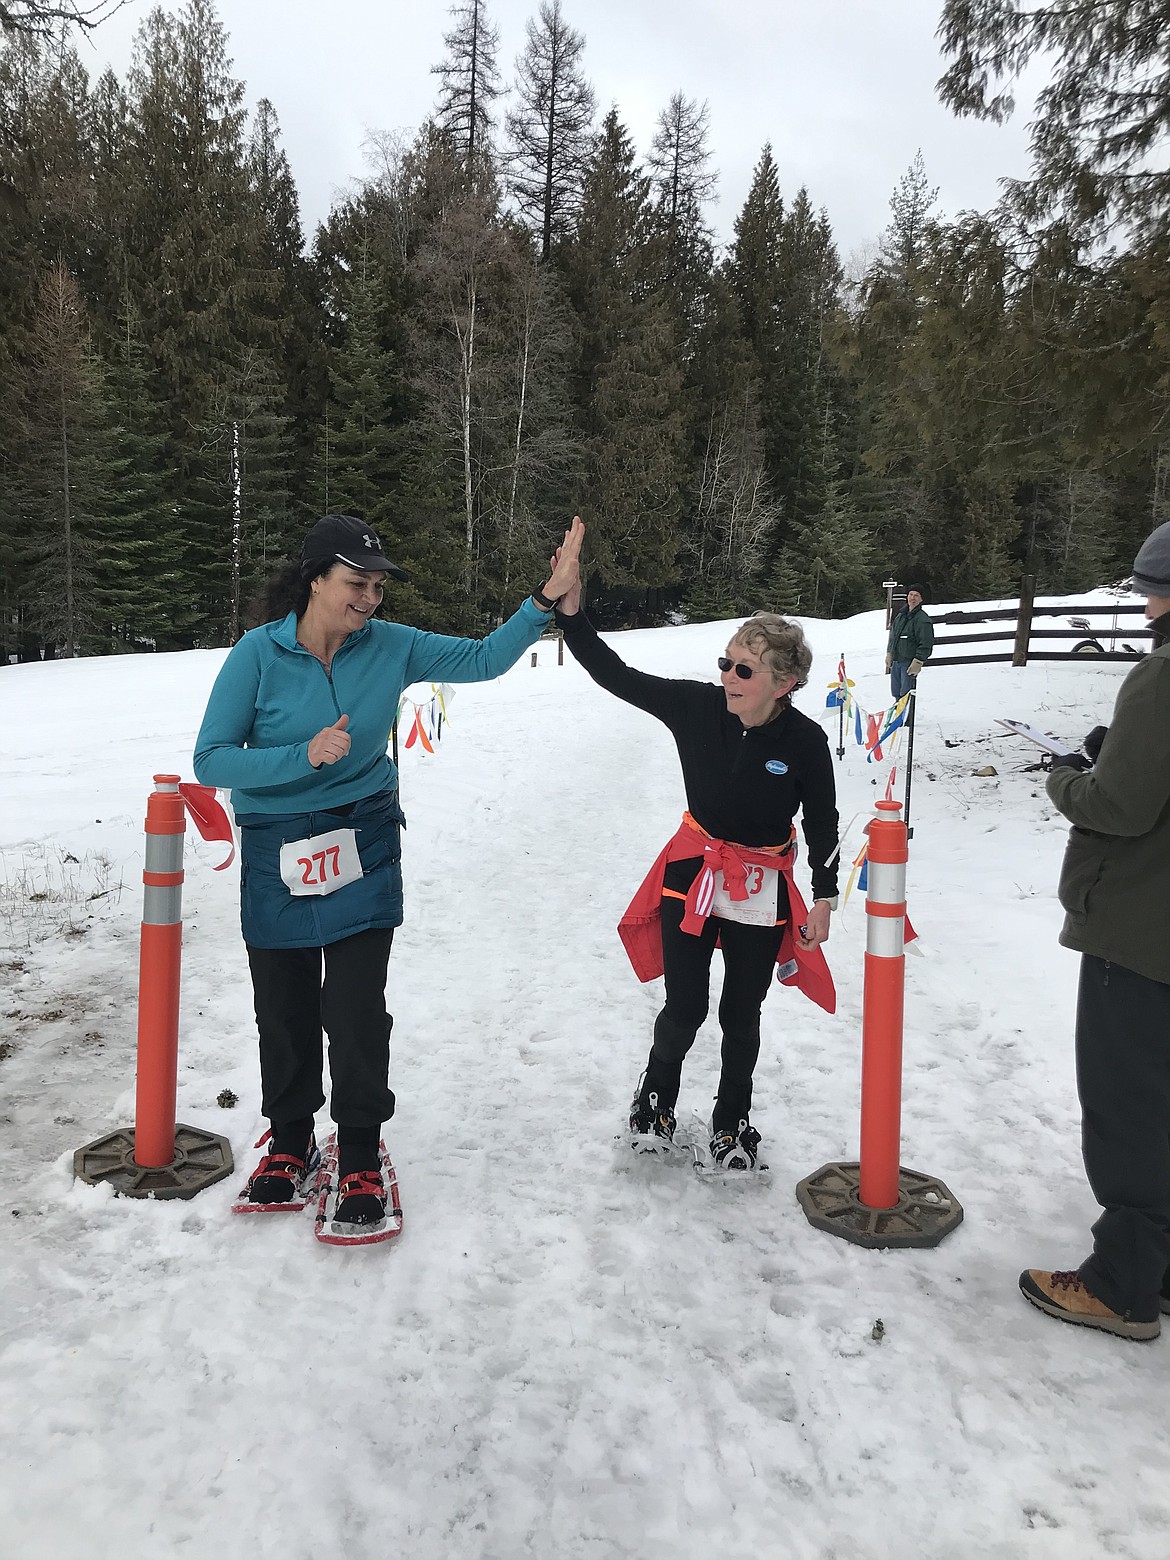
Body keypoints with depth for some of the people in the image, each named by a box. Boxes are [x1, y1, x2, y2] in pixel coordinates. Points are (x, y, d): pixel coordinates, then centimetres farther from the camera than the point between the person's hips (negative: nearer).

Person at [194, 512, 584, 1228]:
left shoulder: (391, 647, -5)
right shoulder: (259, 654, -12)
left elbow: (484, 659, 1)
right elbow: (212, 760, -13)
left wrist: (546, 598, -10)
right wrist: (305, 755, -26)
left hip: (364, 850, 0)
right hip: (276, 854, 0)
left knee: (357, 1009, -3)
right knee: (284, 1008, 11)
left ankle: (361, 1156, 17)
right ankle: (291, 1140, 34)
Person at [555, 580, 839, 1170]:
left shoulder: (805, 741, -17)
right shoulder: (697, 707, -15)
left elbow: (822, 824, -3)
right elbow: (616, 676, -13)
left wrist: (825, 899, -1)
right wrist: (571, 612, -24)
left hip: (762, 891, 0)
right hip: (691, 875, 1)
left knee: (741, 1016, 12)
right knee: (684, 1010, 6)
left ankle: (733, 1121, 37)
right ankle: (656, 1095, 37)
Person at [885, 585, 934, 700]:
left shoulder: (922, 619, -10)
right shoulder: (900, 615, 13)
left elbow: (926, 644, -15)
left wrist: (918, 662, -20)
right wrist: (889, 653, 17)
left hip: (910, 663, -8)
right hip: (896, 661, 8)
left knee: (906, 694, -9)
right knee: (896, 692, 12)